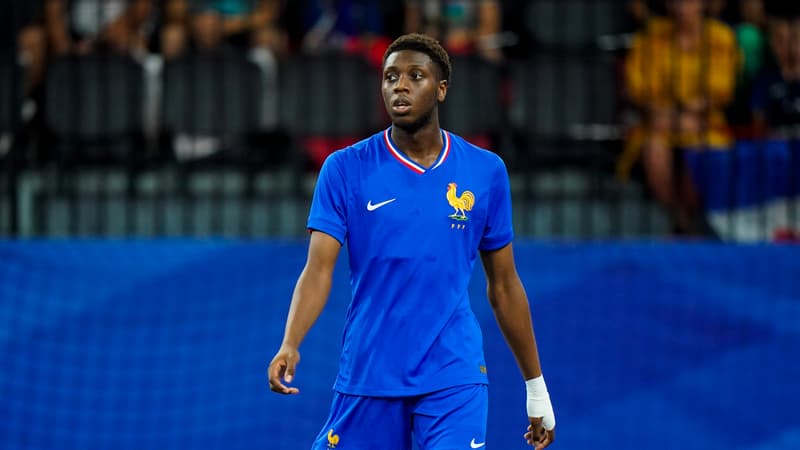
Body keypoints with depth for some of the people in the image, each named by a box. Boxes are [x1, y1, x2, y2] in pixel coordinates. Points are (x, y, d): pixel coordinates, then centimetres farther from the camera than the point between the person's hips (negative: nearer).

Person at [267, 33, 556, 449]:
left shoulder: (486, 172, 3)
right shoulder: (345, 169, -1)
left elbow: (503, 285, 11)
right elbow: (318, 269, -9)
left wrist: (537, 389, 14)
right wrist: (289, 345, -26)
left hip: (454, 379, 0)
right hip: (367, 377, 0)